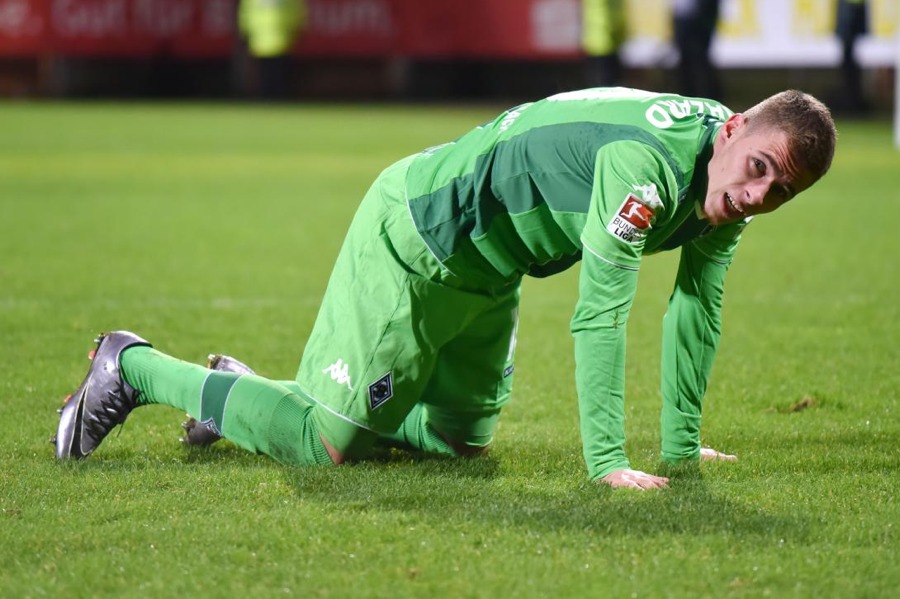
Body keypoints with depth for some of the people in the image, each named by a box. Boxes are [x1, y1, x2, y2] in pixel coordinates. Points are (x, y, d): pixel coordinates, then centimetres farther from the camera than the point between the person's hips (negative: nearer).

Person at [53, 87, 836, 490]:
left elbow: (697, 305, 7)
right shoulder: (647, 164, -35)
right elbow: (600, 312, -36)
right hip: (415, 240, -9)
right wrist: (606, 463, -36)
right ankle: (133, 370, 8)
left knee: (459, 438, 18)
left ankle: (246, 393, 32)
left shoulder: (727, 186, -6)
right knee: (329, 442, -9)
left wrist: (683, 443, 8)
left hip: (487, 275, 9)